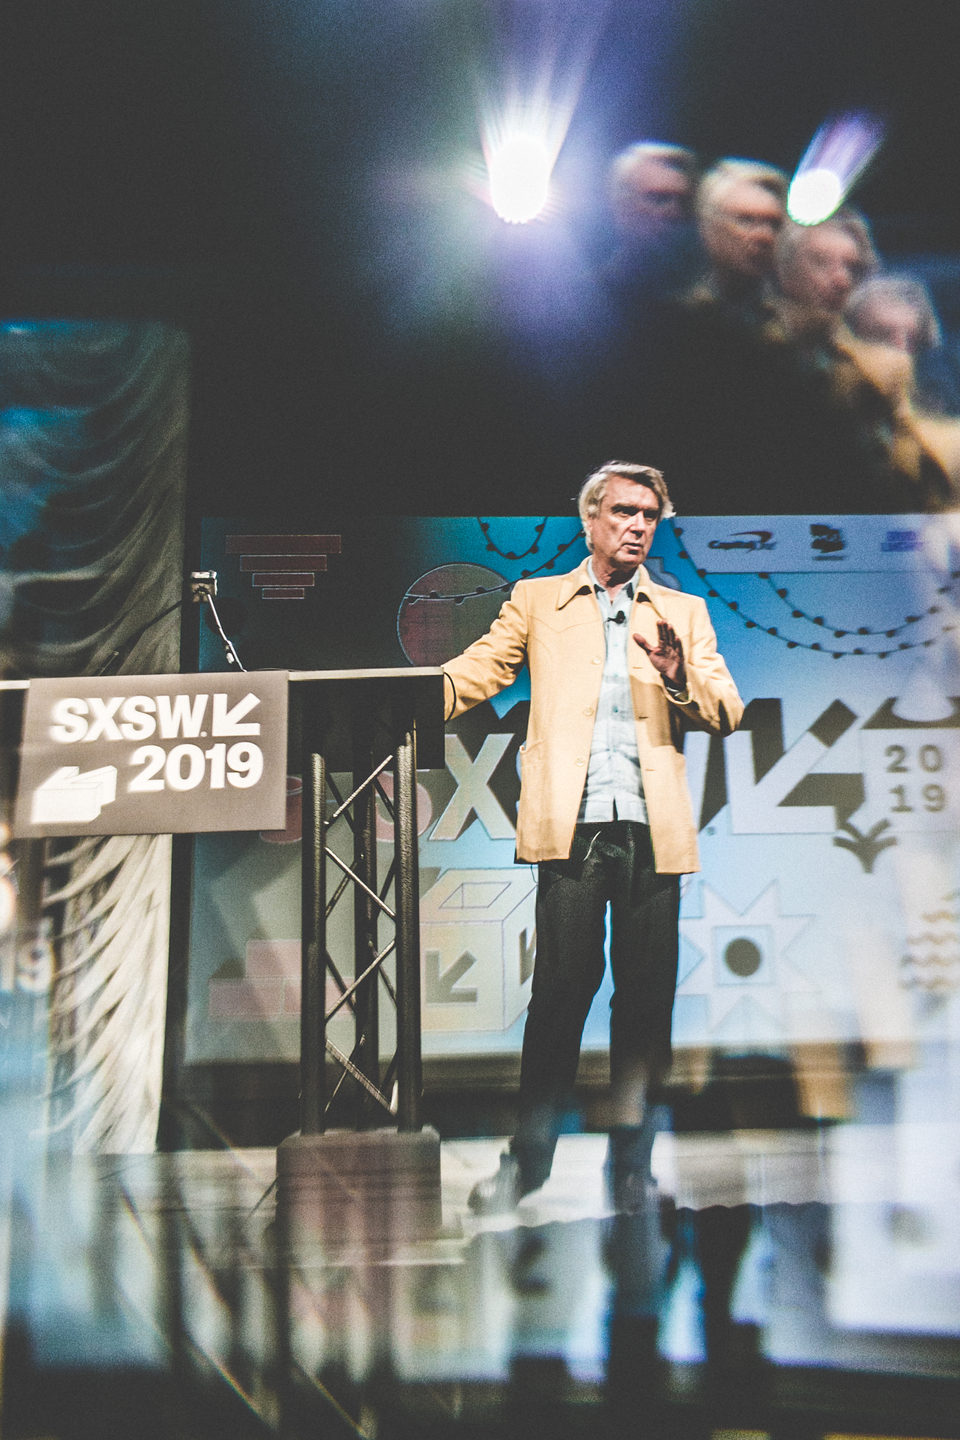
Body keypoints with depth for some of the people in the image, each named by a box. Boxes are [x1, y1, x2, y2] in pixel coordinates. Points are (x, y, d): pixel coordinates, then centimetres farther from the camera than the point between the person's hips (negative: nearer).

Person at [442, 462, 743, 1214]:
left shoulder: (684, 611, 17)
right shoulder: (538, 600, 14)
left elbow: (728, 712, 8)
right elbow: (474, 672, 3)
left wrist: (678, 673, -12)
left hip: (653, 828, 2)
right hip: (573, 823, -2)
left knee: (647, 991, 5)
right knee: (562, 983, -2)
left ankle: (631, 1159, 20)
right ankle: (530, 1153, 15)